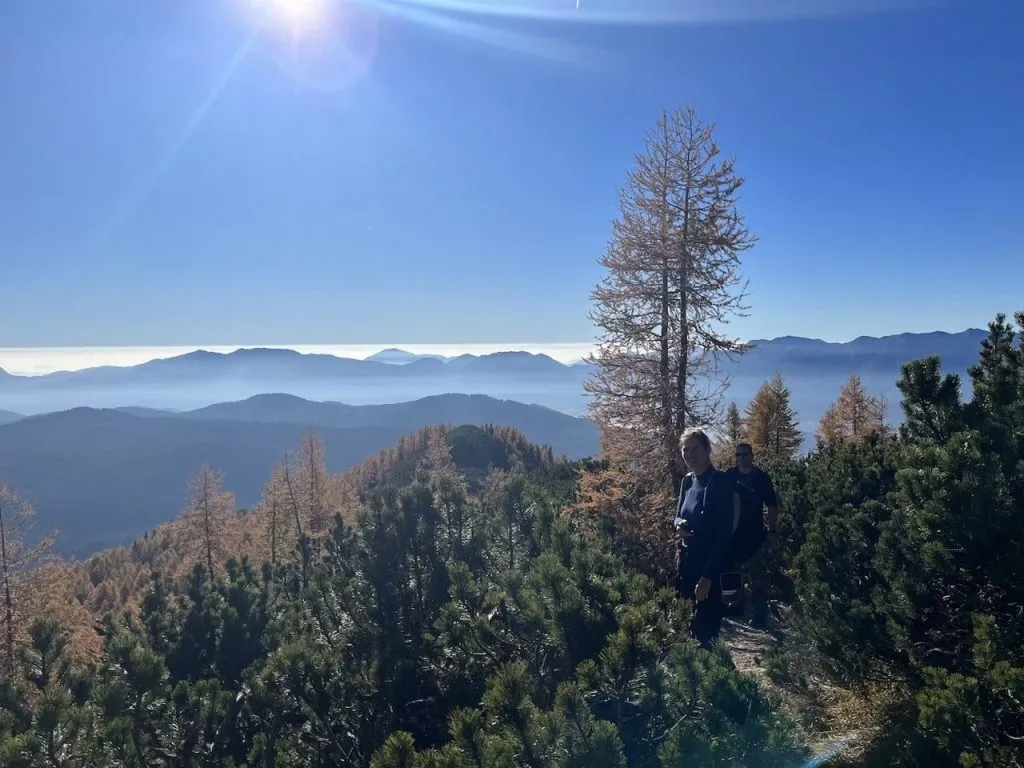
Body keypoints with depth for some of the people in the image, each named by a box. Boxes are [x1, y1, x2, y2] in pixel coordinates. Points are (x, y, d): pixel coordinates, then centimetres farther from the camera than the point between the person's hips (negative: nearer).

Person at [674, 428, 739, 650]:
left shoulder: (720, 482, -16)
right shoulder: (687, 481, 6)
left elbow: (724, 533, -19)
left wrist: (708, 575, -21)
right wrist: (680, 524, -8)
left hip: (710, 564, -7)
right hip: (687, 558, 7)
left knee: (705, 623, 0)